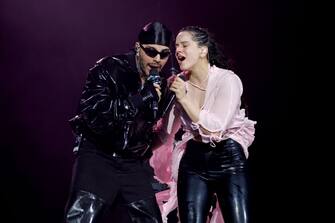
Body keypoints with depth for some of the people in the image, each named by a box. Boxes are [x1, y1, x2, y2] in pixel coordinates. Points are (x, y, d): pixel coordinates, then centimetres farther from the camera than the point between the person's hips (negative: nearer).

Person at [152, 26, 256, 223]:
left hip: (229, 160, -4)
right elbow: (169, 129, 8)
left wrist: (184, 99, -16)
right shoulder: (179, 82, 3)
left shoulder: (227, 80, -10)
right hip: (193, 162, 4)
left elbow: (215, 126, -17)